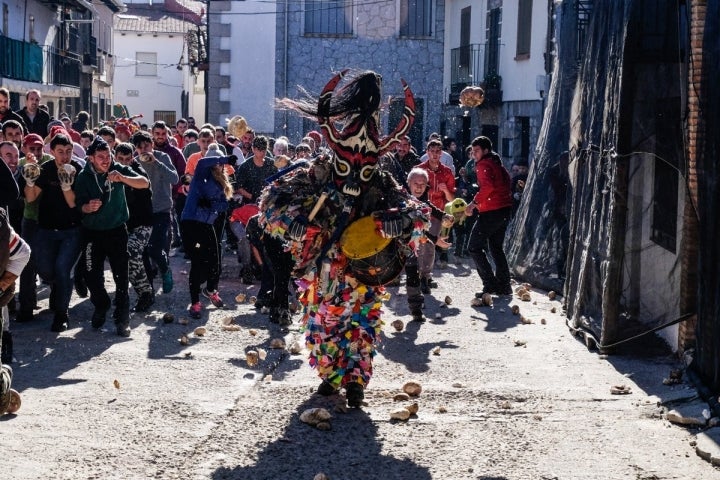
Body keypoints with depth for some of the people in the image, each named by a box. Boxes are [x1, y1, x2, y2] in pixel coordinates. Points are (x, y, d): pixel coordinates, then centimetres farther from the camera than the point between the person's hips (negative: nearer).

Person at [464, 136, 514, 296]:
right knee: (496, 247, 20)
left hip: (491, 211, -9)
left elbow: (487, 186, -26)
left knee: (474, 247, -3)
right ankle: (504, 285, 17)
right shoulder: (497, 164, 19)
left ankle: (491, 284, -9)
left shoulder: (483, 164, -9)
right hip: (505, 210, 10)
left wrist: (474, 203, -19)